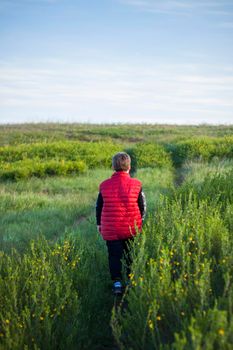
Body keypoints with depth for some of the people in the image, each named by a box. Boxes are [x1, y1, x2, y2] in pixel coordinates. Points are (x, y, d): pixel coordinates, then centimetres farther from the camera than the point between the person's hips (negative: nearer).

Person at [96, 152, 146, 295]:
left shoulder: (104, 185, -4)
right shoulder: (136, 184, -8)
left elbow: (99, 206, 6)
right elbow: (143, 206, -1)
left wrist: (99, 223, 20)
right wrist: (140, 223, 15)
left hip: (110, 228, 0)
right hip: (132, 228, 0)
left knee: (114, 255, 9)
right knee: (130, 255, 16)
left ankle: (117, 282, -4)